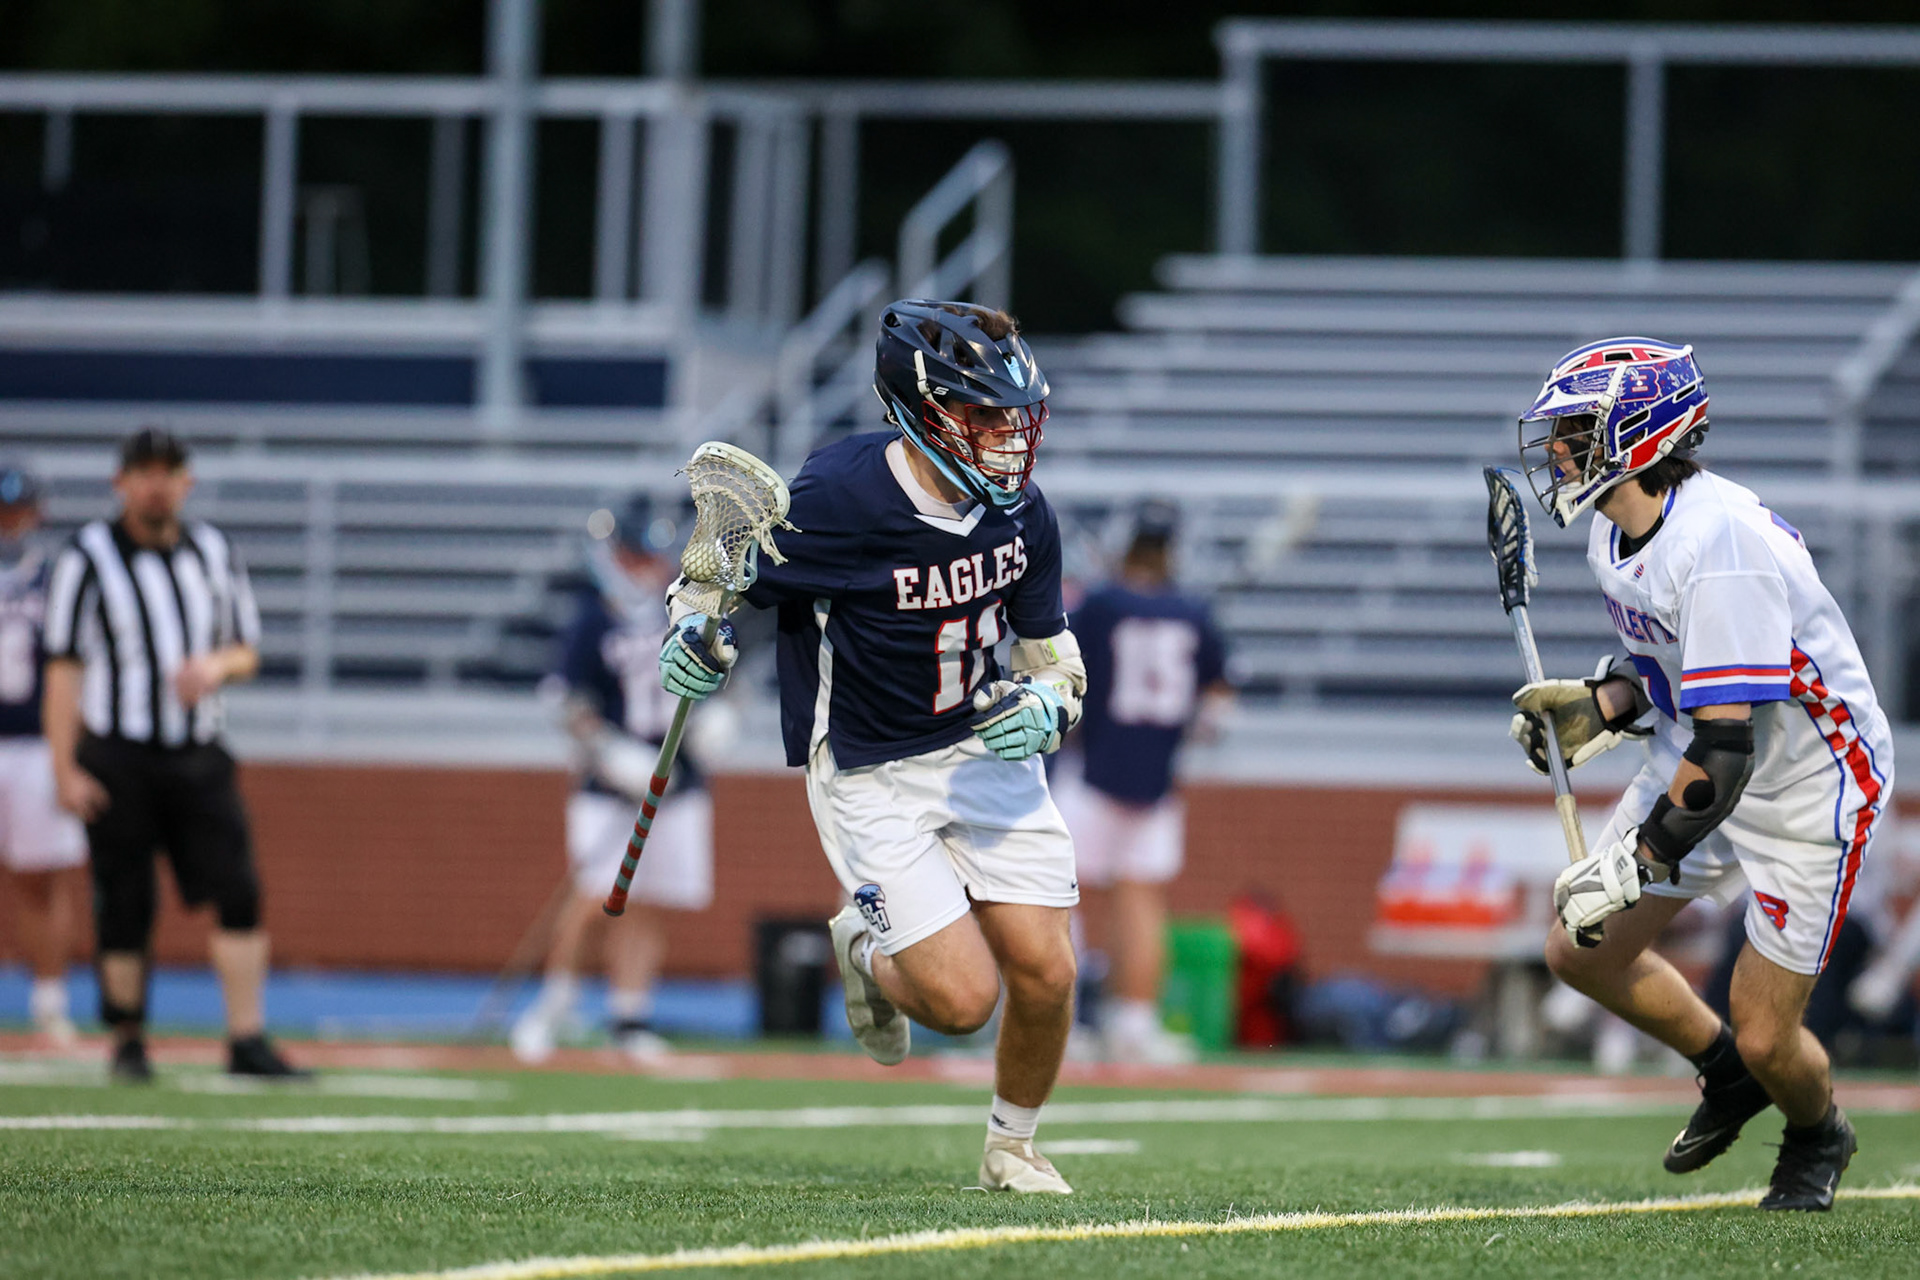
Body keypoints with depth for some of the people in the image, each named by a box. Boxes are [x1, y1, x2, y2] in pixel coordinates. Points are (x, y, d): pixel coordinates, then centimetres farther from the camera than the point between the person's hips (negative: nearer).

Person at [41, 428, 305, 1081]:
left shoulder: (213, 553, 10)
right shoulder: (89, 556, -3)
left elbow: (248, 651, 17)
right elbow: (64, 668, -5)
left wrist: (215, 665, -8)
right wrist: (65, 770, -12)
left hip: (198, 757, 3)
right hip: (117, 757, -3)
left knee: (238, 892, -9)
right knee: (124, 906, -1)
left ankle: (247, 1041, -8)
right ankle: (128, 1044, 14)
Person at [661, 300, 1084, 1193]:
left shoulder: (1020, 515, -6)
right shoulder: (837, 499, -23)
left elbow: (1053, 655, 7)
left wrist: (1044, 705, -16)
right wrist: (698, 636, -29)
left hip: (986, 752, 5)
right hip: (869, 775, -5)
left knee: (1045, 976, -3)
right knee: (962, 999, -13)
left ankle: (1011, 1147, 26)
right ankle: (867, 953, 24)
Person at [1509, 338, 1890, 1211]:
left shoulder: (1718, 548, -32)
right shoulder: (1614, 533, -2)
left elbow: (1726, 745, -34)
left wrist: (1636, 861, -31)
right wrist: (1598, 707, -2)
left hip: (1808, 787, -9)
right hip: (1693, 768, 9)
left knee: (1764, 1037, -6)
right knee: (1581, 951, 6)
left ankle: (1818, 1139, 29)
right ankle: (1725, 1072, 30)